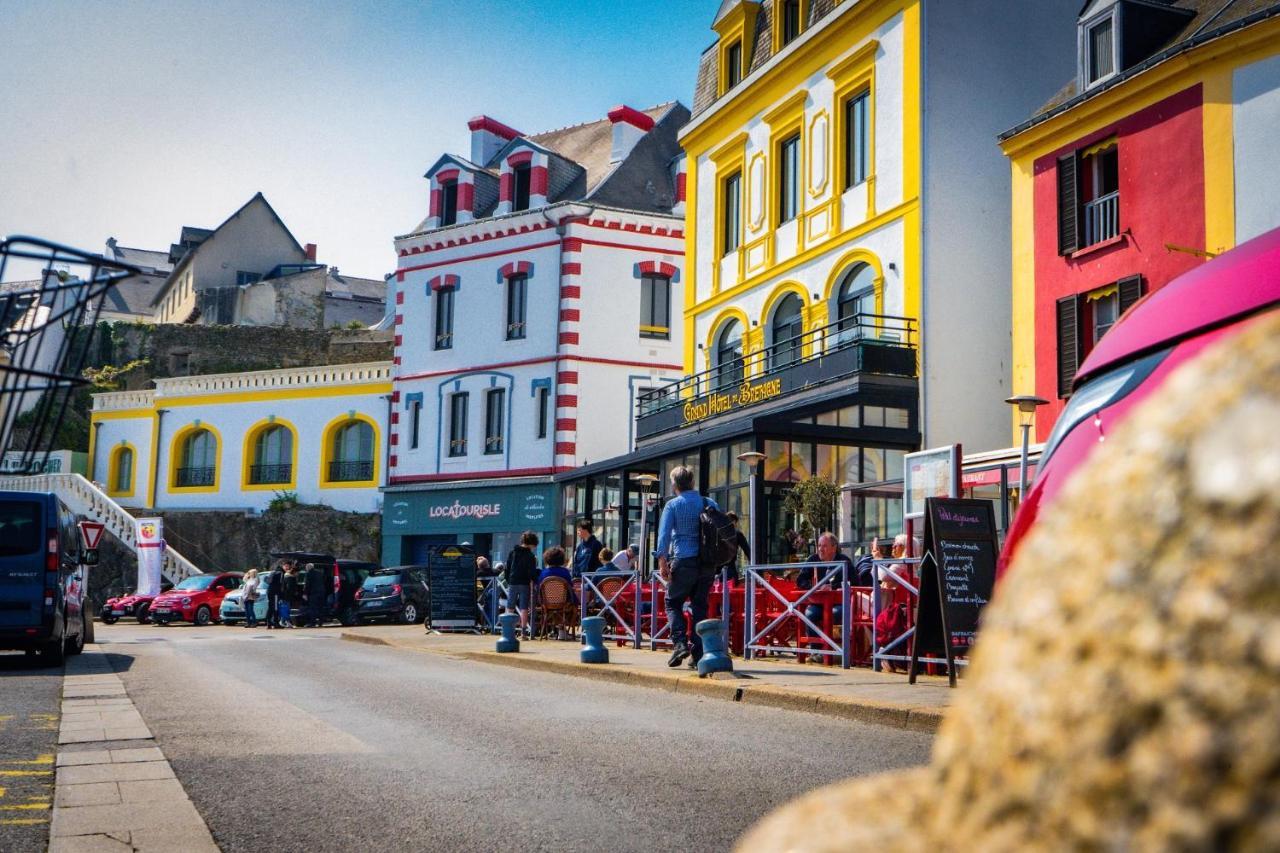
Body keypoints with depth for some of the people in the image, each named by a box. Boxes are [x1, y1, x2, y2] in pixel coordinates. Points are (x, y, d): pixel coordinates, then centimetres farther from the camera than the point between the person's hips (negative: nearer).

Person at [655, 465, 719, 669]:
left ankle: (680, 643, -9)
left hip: (684, 561, -3)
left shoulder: (673, 505, -1)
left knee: (673, 603, 11)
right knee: (700, 606, 10)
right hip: (708, 564, 4)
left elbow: (664, 535, -9)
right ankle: (698, 654, 6)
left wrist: (662, 562, -10)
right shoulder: (710, 504, 10)